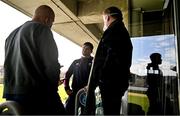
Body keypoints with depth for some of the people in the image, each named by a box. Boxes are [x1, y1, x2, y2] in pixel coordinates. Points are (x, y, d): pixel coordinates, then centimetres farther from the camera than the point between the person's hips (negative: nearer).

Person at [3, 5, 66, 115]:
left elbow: (8, 64, 19)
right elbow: (51, 63, -12)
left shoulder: (12, 35, 18)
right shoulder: (42, 29, -7)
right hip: (38, 94, -8)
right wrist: (53, 85, 6)